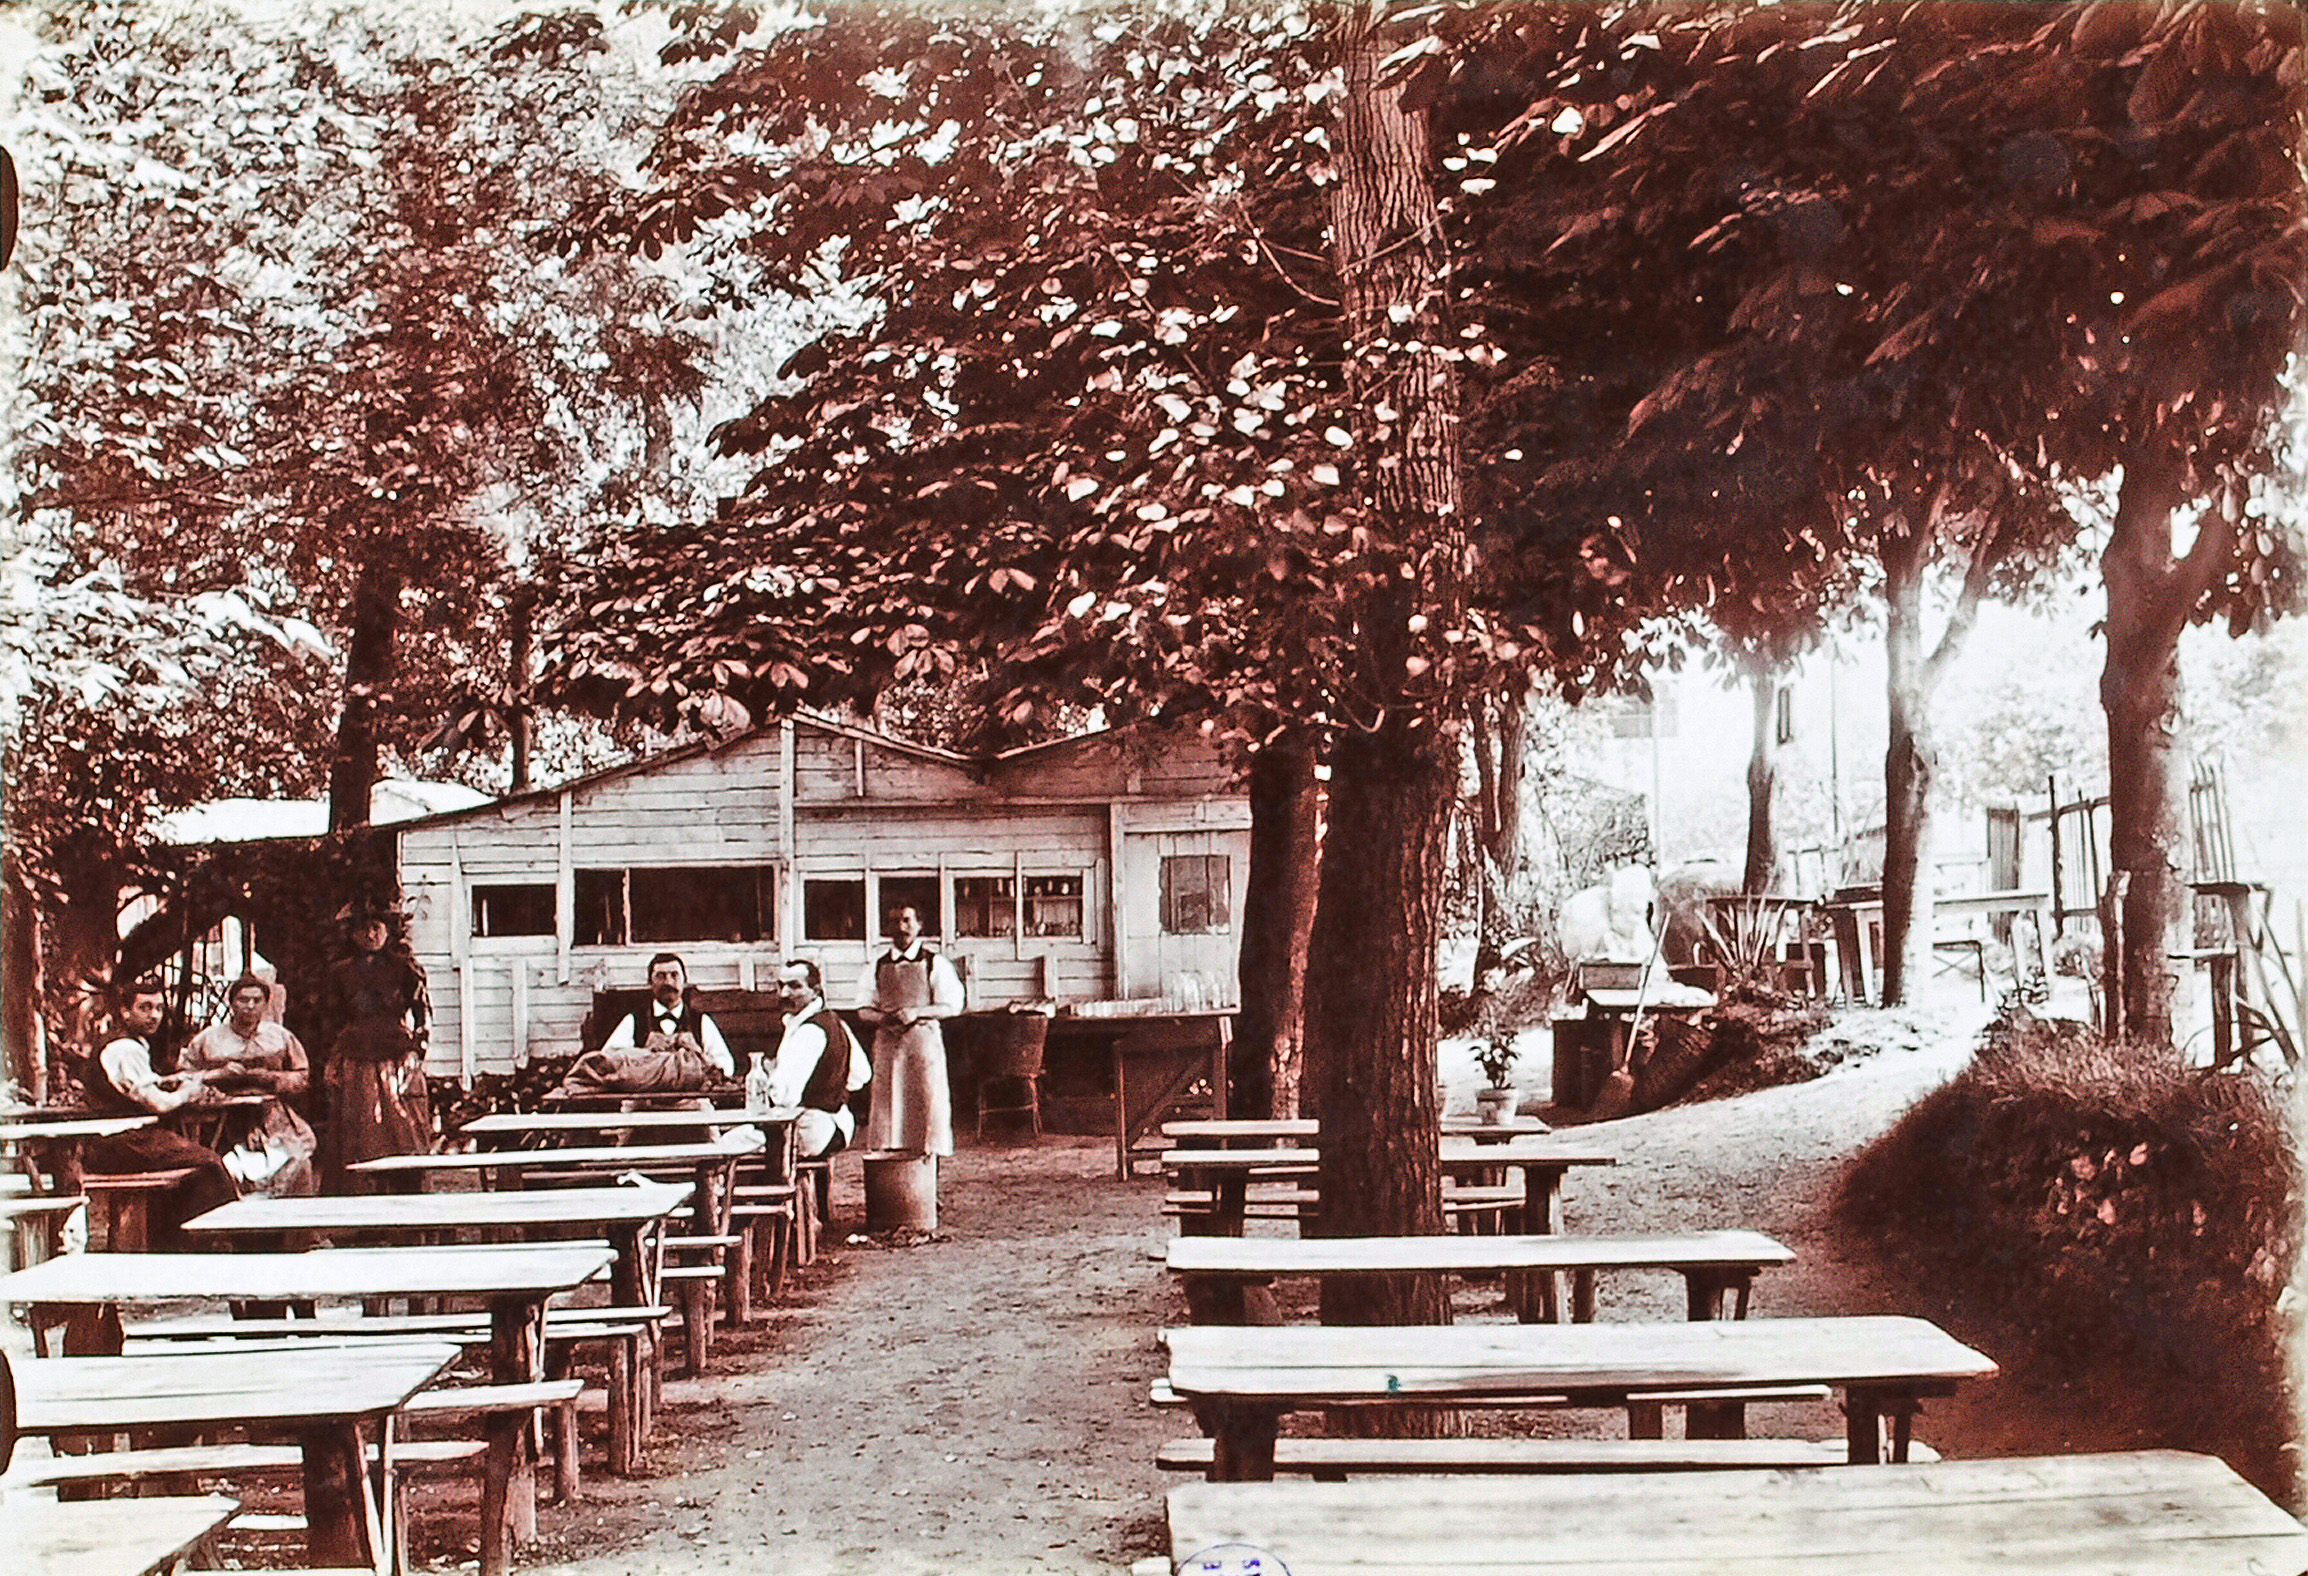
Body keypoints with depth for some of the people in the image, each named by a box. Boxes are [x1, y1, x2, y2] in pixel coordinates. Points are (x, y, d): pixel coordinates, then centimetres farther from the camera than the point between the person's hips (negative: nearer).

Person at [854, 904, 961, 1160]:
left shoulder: (934, 963, 3)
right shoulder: (877, 966, 12)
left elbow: (951, 1006, 0)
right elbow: (864, 1008, 13)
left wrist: (916, 1012, -14)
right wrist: (883, 1018, -9)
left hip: (923, 1036, -3)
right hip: (887, 1040, 3)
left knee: (928, 1098, -5)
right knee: (887, 1098, -1)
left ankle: (930, 1155, 1)